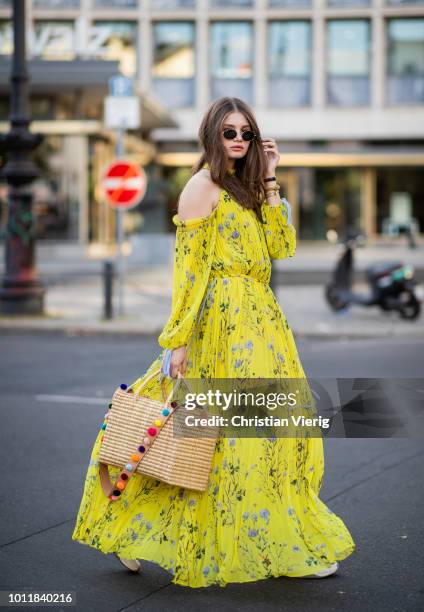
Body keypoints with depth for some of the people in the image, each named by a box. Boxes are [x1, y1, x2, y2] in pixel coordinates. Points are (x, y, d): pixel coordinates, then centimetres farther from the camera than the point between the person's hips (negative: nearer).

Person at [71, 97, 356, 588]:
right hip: (225, 320, -9)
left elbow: (281, 248, 8)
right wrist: (178, 338, -17)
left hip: (261, 320, 9)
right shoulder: (203, 186, -6)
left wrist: (269, 183, 4)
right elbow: (189, 265, -12)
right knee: (236, 429, -5)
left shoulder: (245, 188, 18)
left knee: (270, 426, 9)